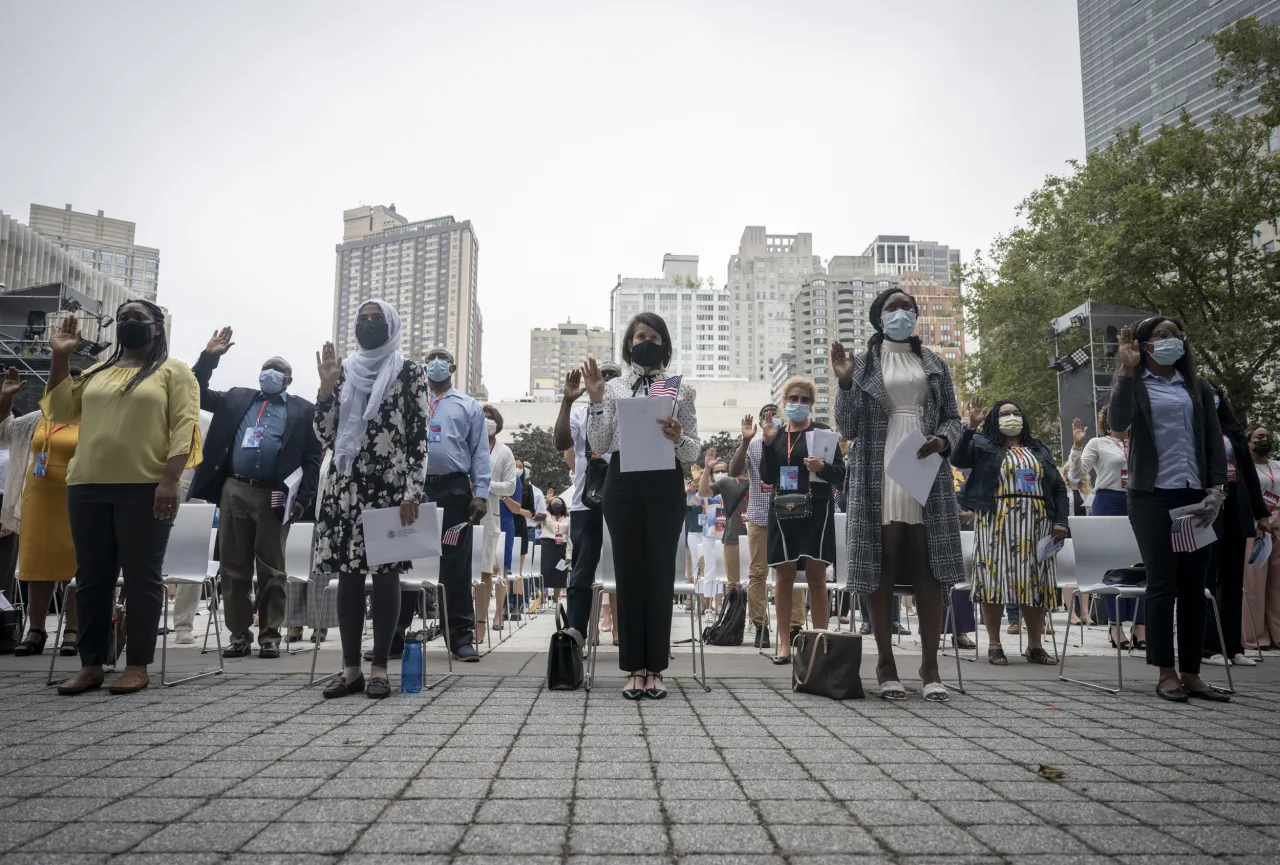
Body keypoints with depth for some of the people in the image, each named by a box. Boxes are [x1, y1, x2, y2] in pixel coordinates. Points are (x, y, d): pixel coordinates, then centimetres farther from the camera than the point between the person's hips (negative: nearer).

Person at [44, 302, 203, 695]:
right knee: (91, 577, 8)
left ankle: (137, 665, 5)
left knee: (141, 577, -2)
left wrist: (170, 479, -17)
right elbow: (59, 411, 17)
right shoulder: (97, 372, 20)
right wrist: (60, 357, 10)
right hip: (88, 487, 6)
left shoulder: (174, 371, 3)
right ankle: (91, 664, 15)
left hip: (145, 489, -5)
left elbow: (185, 425, -7)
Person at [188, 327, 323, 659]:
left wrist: (303, 498, -9)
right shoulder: (238, 398, 18)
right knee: (234, 568, 6)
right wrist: (209, 357, 4)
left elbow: (313, 457, 2)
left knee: (271, 570, 1)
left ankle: (270, 635, 8)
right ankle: (239, 634, 14)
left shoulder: (302, 410, 7)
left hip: (273, 497, -3)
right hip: (233, 491, 4)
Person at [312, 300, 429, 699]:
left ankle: (379, 667, 6)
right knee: (348, 574, 4)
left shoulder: (409, 372, 2)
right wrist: (326, 386, -3)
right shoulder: (343, 371, 13)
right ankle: (351, 667, 12)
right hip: (345, 486, 4)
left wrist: (411, 492, -12)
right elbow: (324, 435, 8)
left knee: (385, 572, -2)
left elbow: (419, 437, -4)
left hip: (390, 486, -4)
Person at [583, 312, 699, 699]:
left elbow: (694, 452, 5)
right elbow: (599, 446, 2)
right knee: (629, 572, 3)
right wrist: (595, 400, -6)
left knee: (660, 573, 1)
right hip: (623, 483, 1)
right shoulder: (612, 388, 10)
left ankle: (655, 668, 12)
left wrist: (679, 438, -16)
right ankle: (635, 668, 12)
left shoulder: (681, 390, 9)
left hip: (665, 485, 0)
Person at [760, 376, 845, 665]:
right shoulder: (775, 435, 12)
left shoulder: (822, 431, 2)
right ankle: (784, 643, 10)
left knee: (816, 576, -3)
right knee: (784, 576, 4)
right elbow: (767, 478, 6)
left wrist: (822, 467, -21)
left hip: (816, 509, -3)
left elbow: (841, 475, -1)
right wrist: (767, 444, -5)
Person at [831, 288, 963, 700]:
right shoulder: (861, 364, 8)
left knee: (929, 567, 0)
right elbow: (847, 428, 3)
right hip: (878, 479, -2)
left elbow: (953, 418, 14)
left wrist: (942, 440, -8)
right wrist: (845, 383, -11)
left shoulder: (934, 364, 15)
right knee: (881, 567, -1)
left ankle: (930, 666, 6)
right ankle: (885, 663, 8)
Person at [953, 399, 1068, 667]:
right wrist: (971, 427, -20)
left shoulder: (1039, 450, 20)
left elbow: (1058, 487, 16)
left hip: (1035, 524, 4)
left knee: (1035, 582, 4)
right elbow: (958, 460, -11)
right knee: (995, 579, -5)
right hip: (996, 523, -4)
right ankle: (994, 645, 2)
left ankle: (1035, 645, 13)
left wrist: (1061, 520, 4)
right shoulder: (982, 444, 7)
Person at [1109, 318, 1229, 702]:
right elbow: (1117, 422, -14)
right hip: (1152, 497, -4)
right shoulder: (1134, 384, 6)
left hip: (1195, 497, 4)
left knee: (1194, 587, 3)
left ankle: (1191, 673, 9)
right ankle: (1166, 674, 2)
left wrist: (1217, 489, -2)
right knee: (1163, 585, -4)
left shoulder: (1198, 387, 15)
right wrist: (1127, 370, -16)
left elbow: (1214, 441, 11)